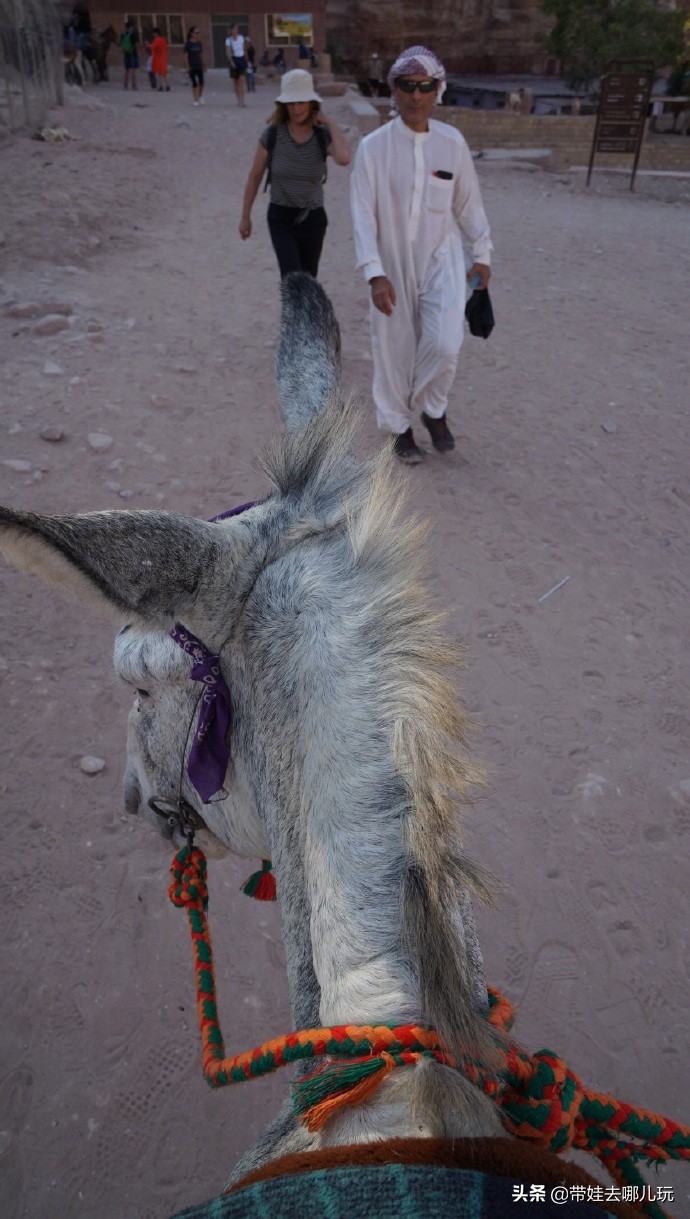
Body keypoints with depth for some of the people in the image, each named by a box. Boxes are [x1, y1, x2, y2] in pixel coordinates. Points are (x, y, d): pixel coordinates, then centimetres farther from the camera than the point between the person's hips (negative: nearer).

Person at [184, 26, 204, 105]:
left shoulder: (199, 43, 8)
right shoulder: (188, 43, -6)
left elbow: (201, 54, 14)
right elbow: (186, 55, -6)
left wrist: (202, 64, 11)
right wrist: (188, 66, -12)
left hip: (199, 66, 4)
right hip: (192, 66, -4)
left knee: (201, 82, -4)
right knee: (194, 83, -2)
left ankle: (200, 97, 19)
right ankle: (196, 100, 6)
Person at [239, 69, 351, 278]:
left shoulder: (323, 136, -8)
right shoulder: (272, 135, -8)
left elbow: (344, 159, -31)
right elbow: (255, 177, 3)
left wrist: (331, 124, -17)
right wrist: (245, 216, 6)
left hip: (313, 218, 2)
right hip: (281, 218, -1)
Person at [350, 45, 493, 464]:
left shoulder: (452, 142, -2)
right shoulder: (374, 146, -8)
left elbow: (469, 202, 8)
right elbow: (364, 214, -11)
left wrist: (482, 253, 8)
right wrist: (375, 273, -20)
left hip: (442, 260, 1)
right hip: (393, 264, 0)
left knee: (444, 345, -15)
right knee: (394, 349, 7)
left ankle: (434, 410, 14)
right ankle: (400, 427, 28)